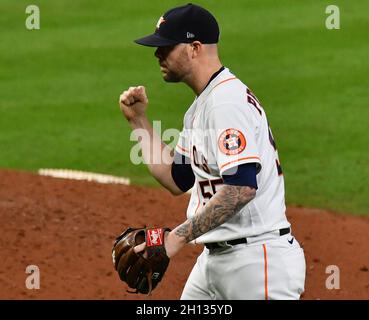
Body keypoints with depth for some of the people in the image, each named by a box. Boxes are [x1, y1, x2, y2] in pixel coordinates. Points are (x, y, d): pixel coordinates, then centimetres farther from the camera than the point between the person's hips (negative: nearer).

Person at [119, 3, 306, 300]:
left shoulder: (228, 100, -17)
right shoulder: (200, 107, 17)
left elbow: (242, 187, -28)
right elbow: (177, 180, 21)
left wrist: (178, 237, -29)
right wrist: (139, 120, 16)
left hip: (258, 261, -11)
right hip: (214, 259, 11)